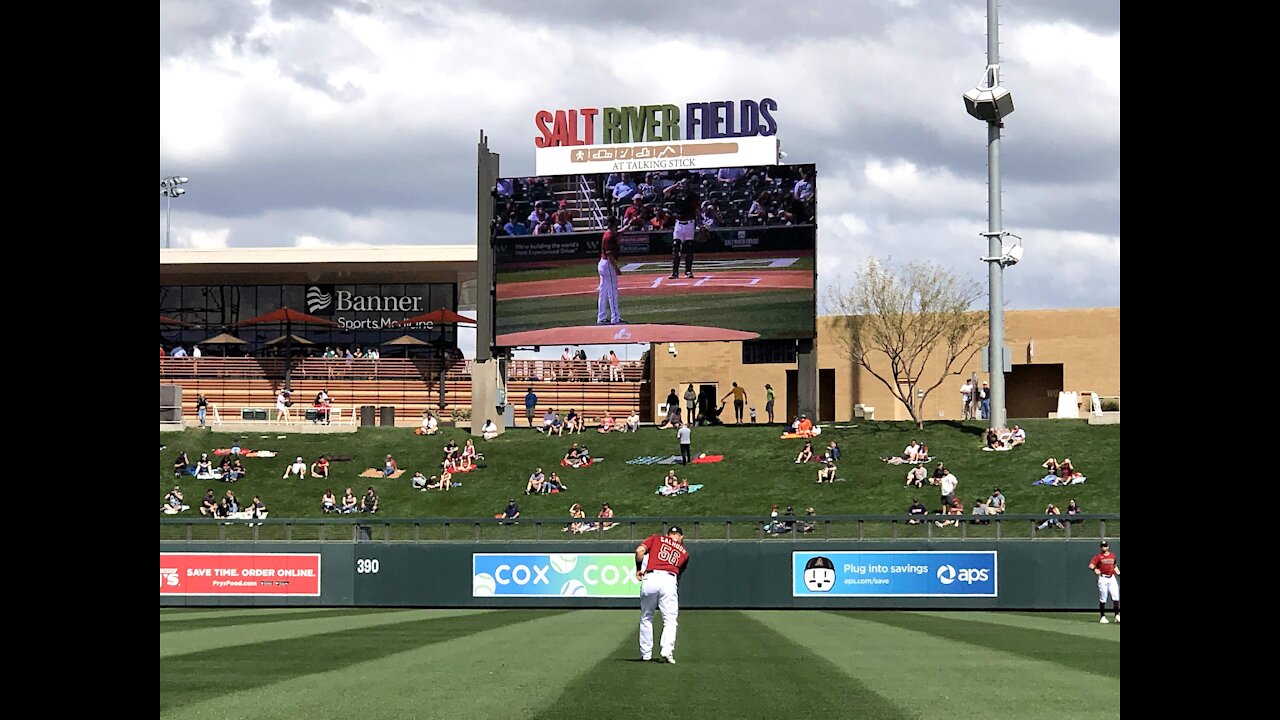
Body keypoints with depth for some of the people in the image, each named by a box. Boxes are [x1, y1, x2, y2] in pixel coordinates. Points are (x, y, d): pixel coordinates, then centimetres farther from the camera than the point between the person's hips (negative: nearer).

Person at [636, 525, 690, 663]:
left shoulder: (656, 539, 18)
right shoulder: (684, 551, 23)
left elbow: (640, 550, 3)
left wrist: (638, 569, 11)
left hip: (649, 579, 1)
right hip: (669, 581, -1)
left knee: (646, 618, 14)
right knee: (670, 619, 2)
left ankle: (645, 653, 16)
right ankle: (666, 650, -18)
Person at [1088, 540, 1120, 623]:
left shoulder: (1112, 555, 14)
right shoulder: (1098, 556, -2)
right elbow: (1091, 565, -12)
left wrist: (1118, 573, 11)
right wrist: (1095, 569, -33)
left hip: (1112, 578, 4)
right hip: (1103, 578, -4)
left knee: (1116, 597, -3)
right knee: (1103, 599, 0)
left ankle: (1117, 615, 4)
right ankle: (1102, 617, 8)